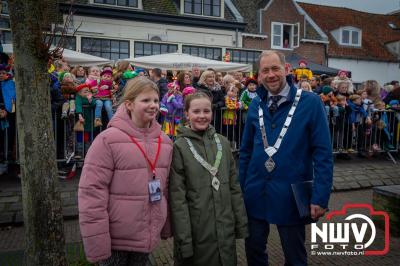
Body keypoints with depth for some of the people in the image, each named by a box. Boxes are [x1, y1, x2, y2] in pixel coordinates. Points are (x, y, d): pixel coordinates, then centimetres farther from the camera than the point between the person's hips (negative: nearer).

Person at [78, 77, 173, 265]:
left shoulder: (165, 142, 3)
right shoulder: (108, 140, -15)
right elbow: (91, 192, -16)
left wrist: (166, 227, 14)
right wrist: (96, 242, -15)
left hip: (148, 237, 5)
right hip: (115, 239, -4)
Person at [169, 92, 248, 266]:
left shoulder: (223, 143, 3)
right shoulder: (179, 147, -10)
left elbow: (234, 186, 7)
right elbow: (177, 197, -11)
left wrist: (241, 223, 6)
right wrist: (184, 239, -13)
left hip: (226, 229, 4)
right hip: (196, 231, -4)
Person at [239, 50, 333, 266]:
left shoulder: (310, 102, -10)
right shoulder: (255, 105, 2)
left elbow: (322, 153, -11)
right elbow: (245, 151, 7)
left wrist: (320, 197, -16)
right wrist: (239, 189, 6)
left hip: (292, 195, -3)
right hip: (255, 193, 4)